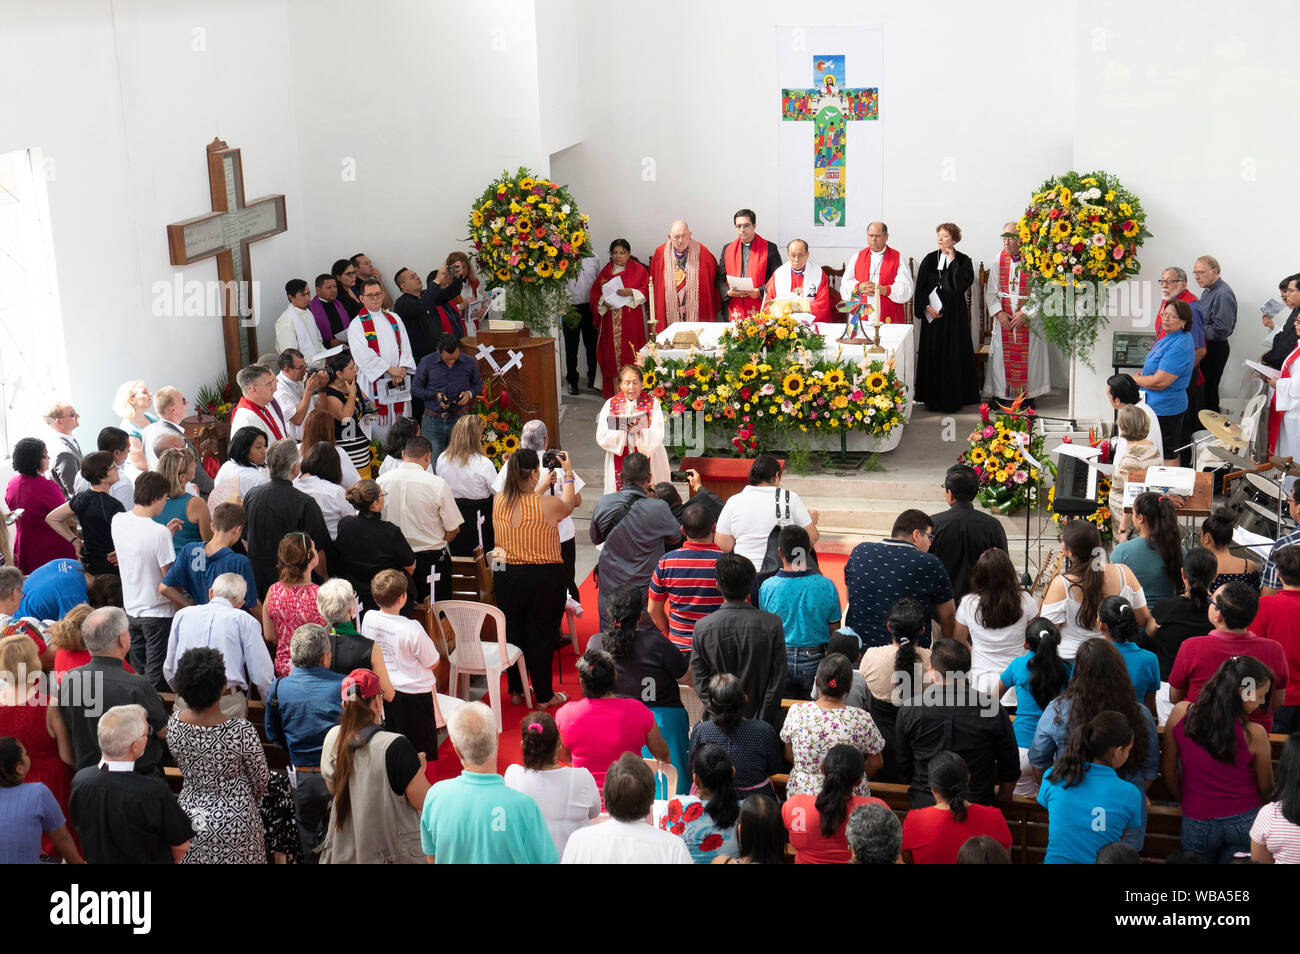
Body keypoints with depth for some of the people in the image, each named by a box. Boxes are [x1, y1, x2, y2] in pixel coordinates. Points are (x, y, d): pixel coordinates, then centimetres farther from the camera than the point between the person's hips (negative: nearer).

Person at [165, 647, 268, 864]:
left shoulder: (174, 723, -13)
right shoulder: (241, 731, -25)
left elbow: (186, 769, 5)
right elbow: (261, 780, -8)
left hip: (190, 815, 4)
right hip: (234, 822, -4)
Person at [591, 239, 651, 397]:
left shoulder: (638, 270, 3)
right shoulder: (606, 271, 12)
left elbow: (646, 290, -2)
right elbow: (595, 292, 11)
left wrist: (631, 292, -18)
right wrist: (603, 301, -9)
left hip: (631, 319, -3)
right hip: (611, 318, 3)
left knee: (630, 352, -5)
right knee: (611, 351, 0)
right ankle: (612, 390, 4)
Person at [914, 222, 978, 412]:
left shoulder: (963, 260, 1)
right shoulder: (930, 259, 5)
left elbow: (963, 284, -14)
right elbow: (920, 287, 4)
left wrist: (953, 261, -12)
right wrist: (927, 307, -9)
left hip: (955, 313, -1)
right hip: (933, 313, 1)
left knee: (954, 354, 0)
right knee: (933, 353, 3)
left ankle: (953, 397, 8)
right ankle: (934, 398, 10)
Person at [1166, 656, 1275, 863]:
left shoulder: (1180, 713, -12)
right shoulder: (1254, 734, -20)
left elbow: (1168, 769, -1)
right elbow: (1266, 788, -6)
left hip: (1197, 822, 2)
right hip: (1244, 821, -2)